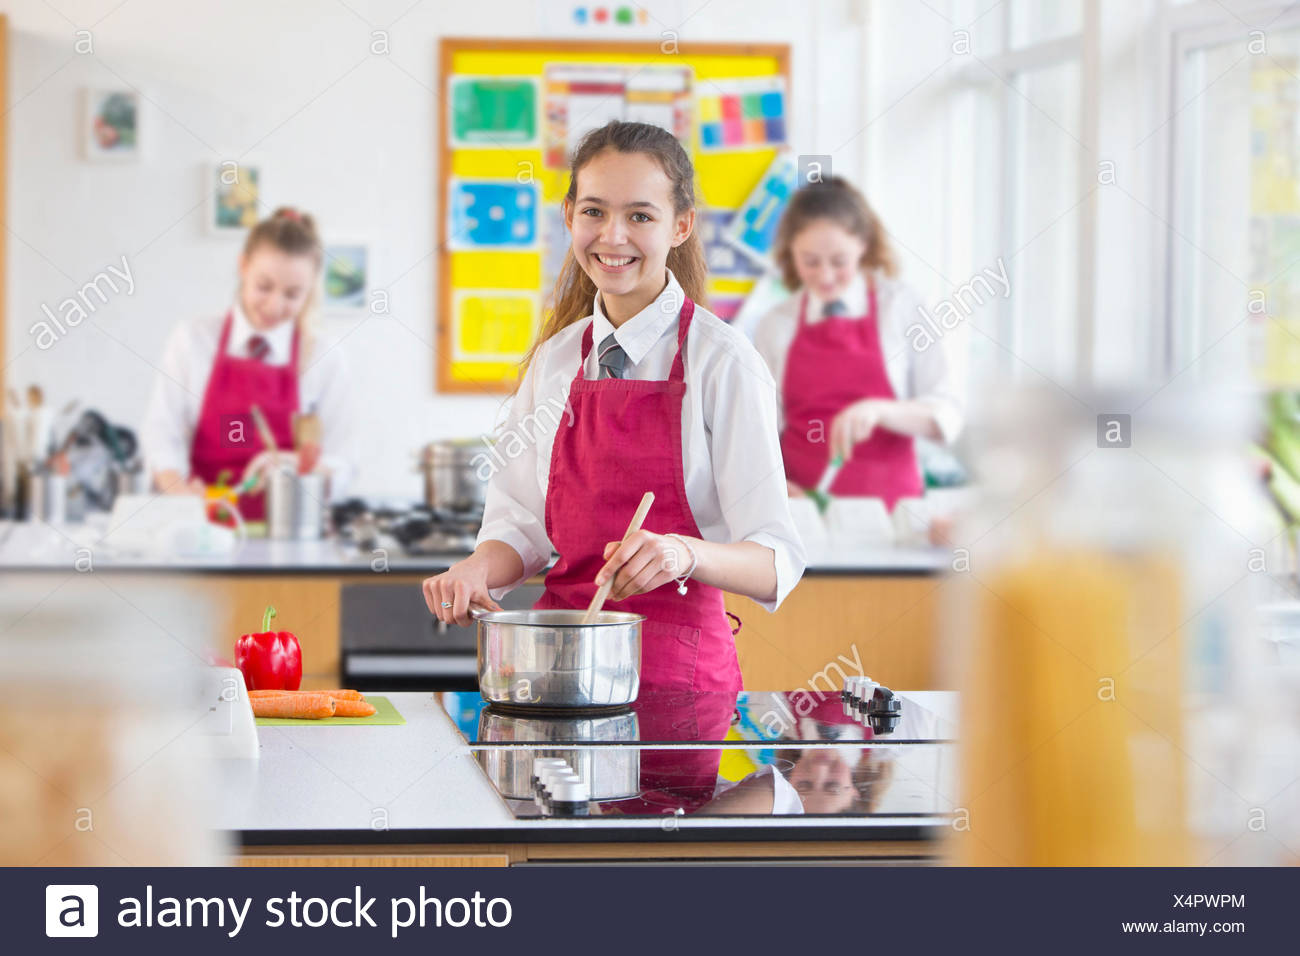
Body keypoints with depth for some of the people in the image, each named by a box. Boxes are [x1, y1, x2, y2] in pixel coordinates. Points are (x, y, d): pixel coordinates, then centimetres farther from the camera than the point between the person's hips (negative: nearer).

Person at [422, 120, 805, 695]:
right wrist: (480, 569, -8)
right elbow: (521, 520, 14)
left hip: (678, 668, -4)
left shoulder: (723, 361, -5)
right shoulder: (554, 358, 12)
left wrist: (685, 554, -31)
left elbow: (776, 563, -11)